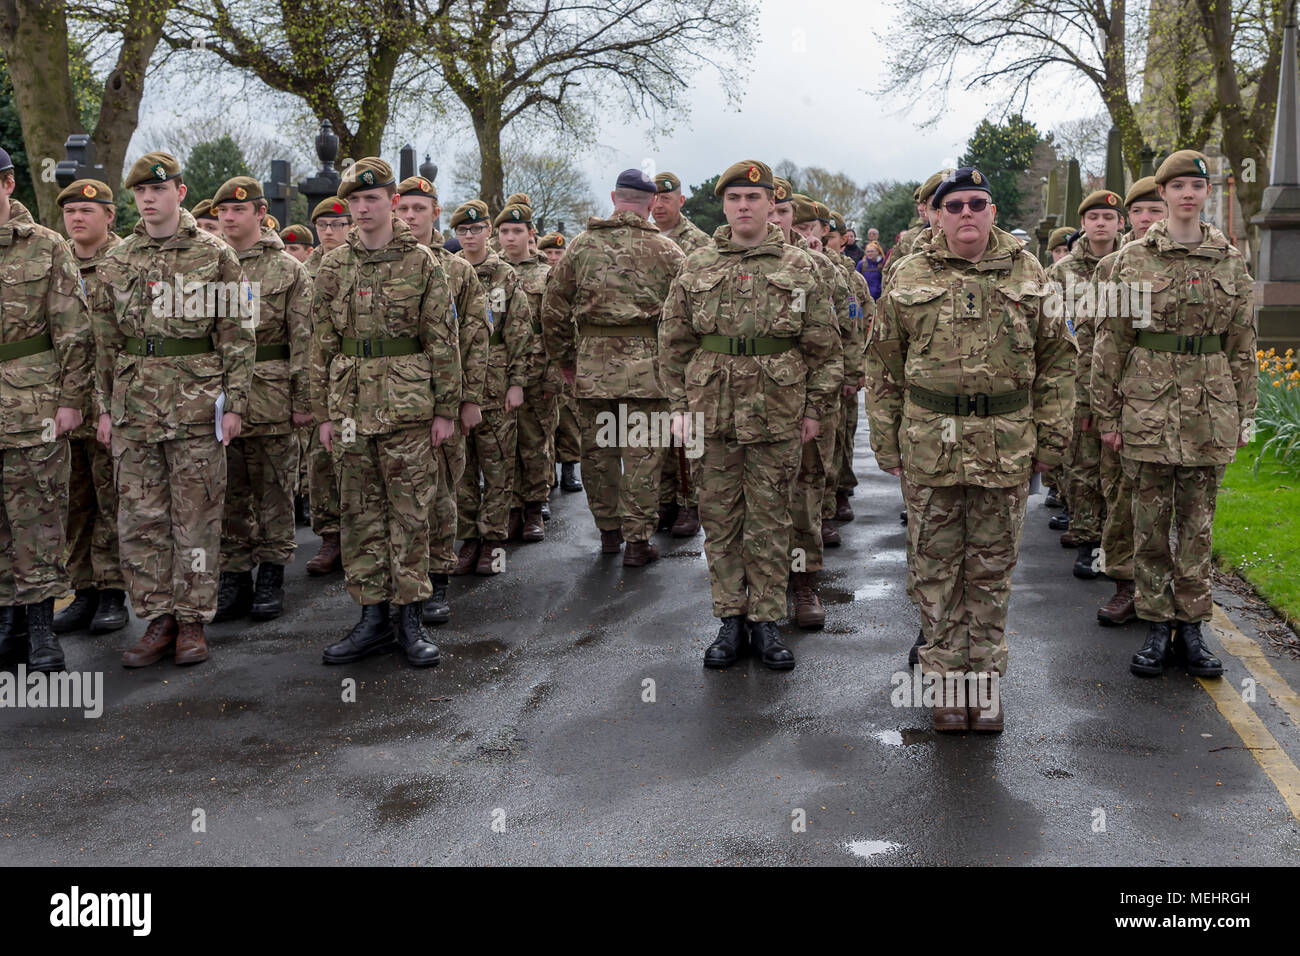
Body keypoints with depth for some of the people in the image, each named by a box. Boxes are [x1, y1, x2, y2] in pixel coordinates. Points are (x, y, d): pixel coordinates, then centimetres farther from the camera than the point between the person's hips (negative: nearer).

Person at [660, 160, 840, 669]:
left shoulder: (800, 268, 3)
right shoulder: (696, 268, 6)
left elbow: (823, 346, 5)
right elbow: (674, 343, 9)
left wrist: (816, 408, 1)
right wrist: (680, 406, 4)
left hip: (777, 417, -1)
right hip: (712, 414, 2)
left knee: (770, 524, 6)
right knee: (720, 520, 8)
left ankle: (766, 621, 17)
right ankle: (731, 619, 19)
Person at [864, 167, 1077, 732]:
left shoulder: (1027, 274, 6)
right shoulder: (910, 279, 5)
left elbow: (1057, 357, 9)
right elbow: (883, 366, 8)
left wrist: (1052, 435, 4)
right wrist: (885, 439, 4)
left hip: (1006, 448, 0)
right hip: (929, 444, 0)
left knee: (992, 567, 8)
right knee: (935, 567, 5)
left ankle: (986, 678, 20)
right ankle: (947, 678, 18)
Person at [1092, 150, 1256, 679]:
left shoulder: (1230, 260, 7)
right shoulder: (1132, 259, 0)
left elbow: (1242, 344, 10)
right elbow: (1110, 342, 1)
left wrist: (1245, 414, 7)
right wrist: (1107, 414, -1)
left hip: (1210, 411, 2)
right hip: (1148, 409, -1)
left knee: (1198, 522, 7)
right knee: (1150, 520, 5)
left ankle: (1191, 627, 18)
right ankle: (1156, 626, 16)